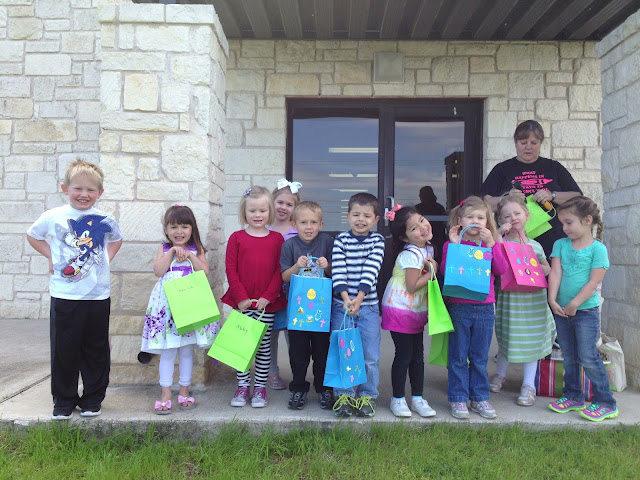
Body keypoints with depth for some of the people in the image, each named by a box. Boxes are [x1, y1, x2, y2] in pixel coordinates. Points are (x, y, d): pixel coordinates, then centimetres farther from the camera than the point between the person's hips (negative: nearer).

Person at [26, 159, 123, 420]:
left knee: (96, 350, 10)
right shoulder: (53, 217, -3)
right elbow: (32, 236, 15)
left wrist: (106, 259, 7)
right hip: (64, 297, -1)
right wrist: (51, 256, 3)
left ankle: (93, 399, 25)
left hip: (98, 295, 1)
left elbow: (116, 240, 21)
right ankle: (63, 401, 23)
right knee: (64, 349, 7)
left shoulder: (105, 220, 1)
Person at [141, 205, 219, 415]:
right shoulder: (164, 249, 6)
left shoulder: (196, 249, 7)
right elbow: (158, 271, -9)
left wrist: (190, 255, -13)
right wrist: (172, 252, -12)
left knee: (187, 349, 9)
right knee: (167, 350, 1)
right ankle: (166, 392, 12)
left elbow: (205, 271, -6)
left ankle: (184, 390, 22)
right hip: (168, 306, 0)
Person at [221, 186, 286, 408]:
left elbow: (280, 270, 0)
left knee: (264, 345, 8)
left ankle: (260, 387, 20)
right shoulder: (236, 238, 1)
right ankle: (243, 385, 22)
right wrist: (241, 297, -9)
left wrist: (268, 296, -10)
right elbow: (230, 269, -2)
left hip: (267, 303, 0)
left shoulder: (277, 239, 2)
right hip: (241, 303, 0)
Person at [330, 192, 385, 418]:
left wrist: (359, 298, -21)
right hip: (341, 304, 0)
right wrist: (346, 297, -20)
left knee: (370, 355, 4)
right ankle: (343, 395, 19)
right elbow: (338, 270, -7)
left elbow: (371, 270, -9)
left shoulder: (377, 241, 3)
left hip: (368, 305, 0)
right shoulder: (340, 239, 3)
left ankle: (367, 396, 20)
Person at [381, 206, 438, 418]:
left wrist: (432, 266, -6)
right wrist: (432, 272, -15)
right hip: (400, 310, -8)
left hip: (418, 310, 8)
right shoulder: (411, 255, -22)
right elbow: (412, 286, -22)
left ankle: (417, 398, 24)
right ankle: (398, 399, 16)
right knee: (404, 355, 1)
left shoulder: (428, 249, 5)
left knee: (418, 356, 12)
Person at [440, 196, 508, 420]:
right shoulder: (452, 244, 1)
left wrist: (491, 243, -14)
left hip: (485, 307, 2)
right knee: (458, 357, 4)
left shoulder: (492, 244, 8)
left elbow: (502, 269, -8)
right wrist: (453, 245, -16)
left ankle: (479, 398, 24)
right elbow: (444, 271, -11)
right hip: (458, 307, -2)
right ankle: (458, 399, 15)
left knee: (480, 357, 12)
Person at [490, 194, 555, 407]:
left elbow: (548, 270, 11)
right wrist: (498, 233, -21)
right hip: (508, 298, -1)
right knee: (506, 337, 12)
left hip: (532, 299, 2)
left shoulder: (535, 245, 5)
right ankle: (500, 374, 37)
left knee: (531, 340, 7)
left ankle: (529, 385, 20)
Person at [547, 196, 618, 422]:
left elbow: (594, 281, -14)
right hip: (561, 310, 5)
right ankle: (573, 396, 28)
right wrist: (553, 299, -13)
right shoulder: (560, 245, 5)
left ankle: (605, 403, 11)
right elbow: (555, 272, -3)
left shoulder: (598, 249, -9)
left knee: (588, 357, -4)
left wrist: (574, 304, -17)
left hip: (586, 310, -5)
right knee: (569, 357, 14)